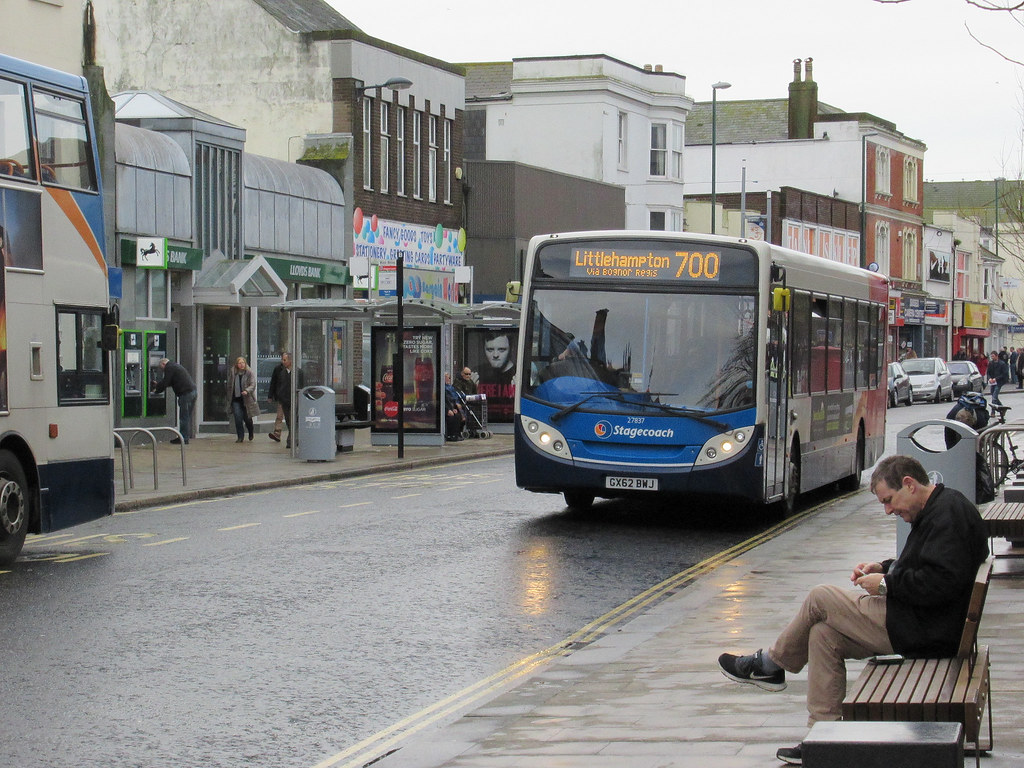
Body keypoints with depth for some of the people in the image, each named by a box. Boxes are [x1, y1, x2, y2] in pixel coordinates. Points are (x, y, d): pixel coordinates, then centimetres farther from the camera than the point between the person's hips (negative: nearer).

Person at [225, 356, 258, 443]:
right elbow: (229, 385, 15)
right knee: (238, 418, -9)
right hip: (236, 399, 2)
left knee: (247, 418, 7)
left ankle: (251, 433, 36)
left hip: (246, 399, -2)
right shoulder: (233, 373, 5)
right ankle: (240, 437, -2)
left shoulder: (250, 373, -4)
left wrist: (247, 391, -29)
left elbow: (253, 384, -11)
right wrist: (229, 396, 13)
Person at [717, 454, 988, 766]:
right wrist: (883, 568, 9)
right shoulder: (939, 509, 15)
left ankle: (769, 664, 17)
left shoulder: (949, 514, -18)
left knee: (821, 598, -6)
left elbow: (940, 582, -28)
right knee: (823, 634, 7)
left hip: (924, 632, -11)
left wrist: (886, 583, -16)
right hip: (923, 626, 11)